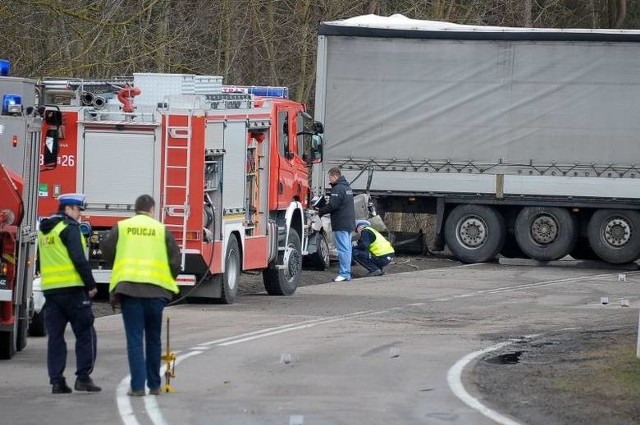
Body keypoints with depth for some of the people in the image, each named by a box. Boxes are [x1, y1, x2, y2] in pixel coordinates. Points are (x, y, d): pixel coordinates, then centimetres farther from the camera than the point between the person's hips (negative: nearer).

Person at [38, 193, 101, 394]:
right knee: (85, 333, 0)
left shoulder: (44, 230, 18)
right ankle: (83, 377, -4)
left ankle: (57, 381, 2)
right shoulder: (69, 227, -8)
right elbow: (79, 259, -16)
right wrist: (91, 285, -10)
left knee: (55, 336, 6)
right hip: (72, 288, -7)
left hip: (50, 289, 7)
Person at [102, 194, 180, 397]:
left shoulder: (121, 227, 5)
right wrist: (169, 280, 22)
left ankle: (138, 386, -6)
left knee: (134, 338, 1)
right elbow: (175, 260, 4)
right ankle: (154, 385, 19)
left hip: (128, 287, -1)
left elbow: (107, 252, 7)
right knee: (153, 338, 14)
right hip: (156, 289, 1)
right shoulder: (161, 230, 6)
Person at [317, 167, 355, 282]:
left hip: (341, 224, -10)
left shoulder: (338, 189, -15)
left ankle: (344, 273, -10)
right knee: (347, 248, 11)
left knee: (343, 249, -9)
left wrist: (320, 211, -5)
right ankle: (347, 273, 14)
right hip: (349, 223, 10)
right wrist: (324, 207, 17)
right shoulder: (347, 187, 17)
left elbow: (332, 206, -19)